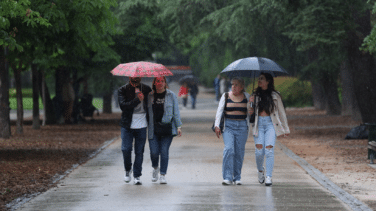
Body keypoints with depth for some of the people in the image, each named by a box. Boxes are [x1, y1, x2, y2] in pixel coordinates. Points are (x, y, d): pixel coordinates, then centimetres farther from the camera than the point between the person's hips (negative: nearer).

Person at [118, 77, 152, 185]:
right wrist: (137, 100, -25)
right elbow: (123, 105, -16)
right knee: (126, 149, -7)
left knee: (139, 151, 1)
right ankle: (128, 170, 18)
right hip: (127, 125, -1)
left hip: (142, 125, 1)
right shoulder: (122, 90, -1)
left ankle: (137, 175, 9)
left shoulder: (146, 89, 6)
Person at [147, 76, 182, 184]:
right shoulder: (150, 96, 8)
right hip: (153, 129, 1)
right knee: (154, 152, -4)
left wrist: (178, 126, -2)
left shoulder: (171, 95, 4)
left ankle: (163, 175, 2)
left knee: (164, 151, -6)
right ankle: (155, 168, 27)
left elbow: (176, 112, 4)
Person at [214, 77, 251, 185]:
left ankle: (237, 178, 13)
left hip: (242, 126, 1)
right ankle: (227, 178, -15)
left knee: (239, 152, 2)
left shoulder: (247, 97, 8)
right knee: (229, 149, -16)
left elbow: (249, 112, 18)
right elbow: (219, 111, 3)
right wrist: (217, 126, -7)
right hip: (228, 125, -1)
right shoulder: (225, 96, 5)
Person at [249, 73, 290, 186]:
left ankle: (269, 177, -13)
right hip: (258, 124, 2)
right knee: (259, 151, -9)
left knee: (269, 150, -15)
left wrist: (285, 129, 13)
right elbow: (250, 112, 19)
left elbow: (281, 112, 14)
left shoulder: (275, 96, 9)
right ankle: (260, 170, 20)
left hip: (271, 123, -2)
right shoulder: (255, 95, 14)